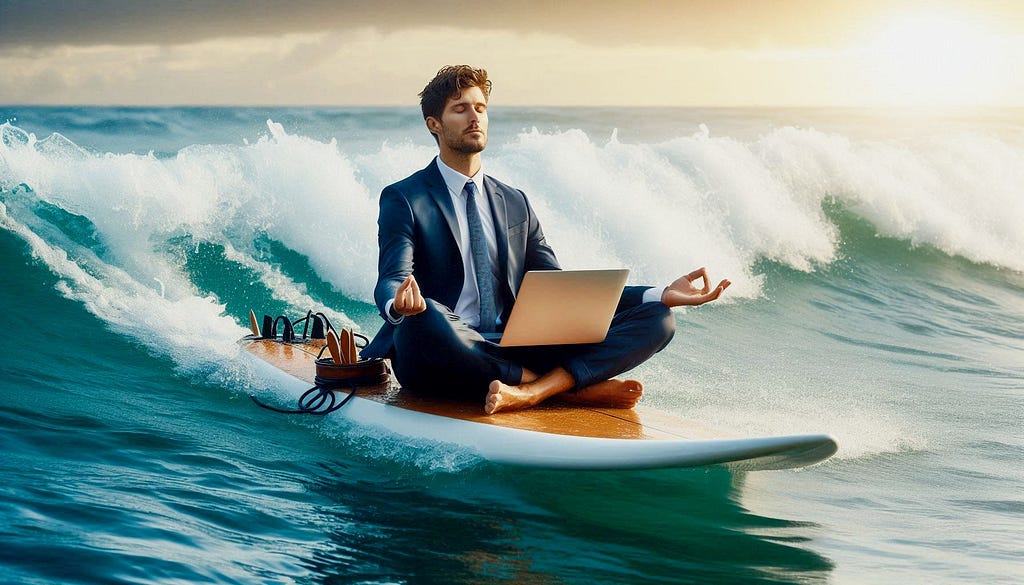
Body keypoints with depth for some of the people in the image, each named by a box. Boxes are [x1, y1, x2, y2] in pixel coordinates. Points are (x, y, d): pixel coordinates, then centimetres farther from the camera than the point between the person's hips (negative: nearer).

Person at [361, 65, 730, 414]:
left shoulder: (515, 204, 20)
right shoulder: (403, 200, 3)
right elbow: (390, 282, -12)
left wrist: (661, 296, 2)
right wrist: (399, 304, -40)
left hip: (511, 352, 5)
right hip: (440, 355, -5)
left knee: (657, 320, -10)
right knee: (427, 317, -42)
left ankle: (531, 391, -35)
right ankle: (574, 387, -27)